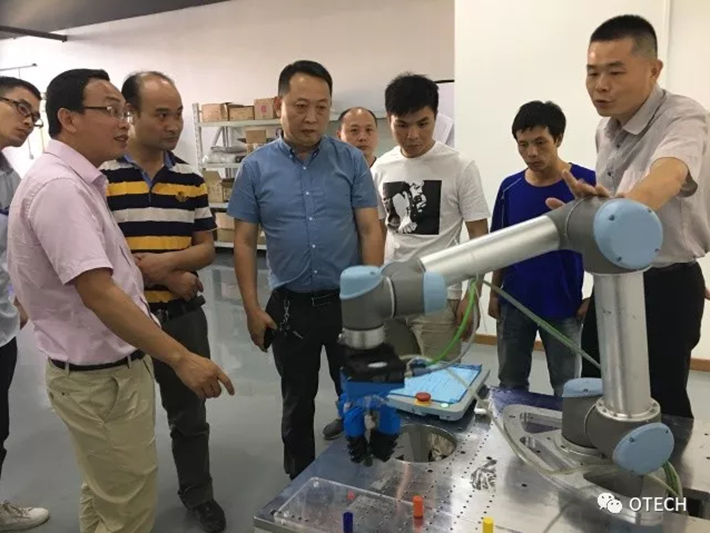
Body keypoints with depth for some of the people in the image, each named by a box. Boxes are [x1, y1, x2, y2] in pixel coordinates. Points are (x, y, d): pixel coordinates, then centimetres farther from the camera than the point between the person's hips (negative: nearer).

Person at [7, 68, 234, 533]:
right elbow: (98, 293, -29)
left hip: (106, 368, 10)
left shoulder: (76, 181, 9)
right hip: (101, 377, -10)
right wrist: (182, 358, -29)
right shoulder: (58, 186, -22)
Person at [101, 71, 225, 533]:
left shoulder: (191, 178, 3)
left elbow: (206, 248, 2)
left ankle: (198, 492, 37)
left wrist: (166, 260, -19)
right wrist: (171, 278, -15)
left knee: (190, 414, 16)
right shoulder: (98, 173, -10)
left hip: (184, 316, 3)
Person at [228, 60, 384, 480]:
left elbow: (370, 230, -2)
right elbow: (245, 242, 0)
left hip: (348, 301, 0)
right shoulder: (256, 168, -2)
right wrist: (252, 308, -4)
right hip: (291, 305, 0)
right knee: (298, 403, 16)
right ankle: (301, 483, 37)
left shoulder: (351, 160, -2)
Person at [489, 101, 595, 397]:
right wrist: (494, 293, 6)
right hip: (514, 303, 3)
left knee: (566, 390, 12)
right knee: (510, 384, 16)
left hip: (564, 306, -3)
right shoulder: (509, 188, -1)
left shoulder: (587, 183, -11)